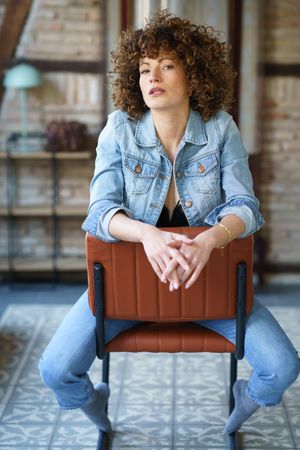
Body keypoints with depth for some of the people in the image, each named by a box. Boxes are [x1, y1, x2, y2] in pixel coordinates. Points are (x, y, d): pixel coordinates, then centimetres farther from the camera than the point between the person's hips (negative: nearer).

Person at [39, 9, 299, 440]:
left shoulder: (220, 128, -8)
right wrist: (147, 234, -39)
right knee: (56, 370, -15)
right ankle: (93, 402, 25)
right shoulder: (120, 129, -9)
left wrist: (208, 240, -37)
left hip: (208, 272, 0)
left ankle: (247, 398, 25)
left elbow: (244, 206, -13)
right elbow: (101, 210, -16)